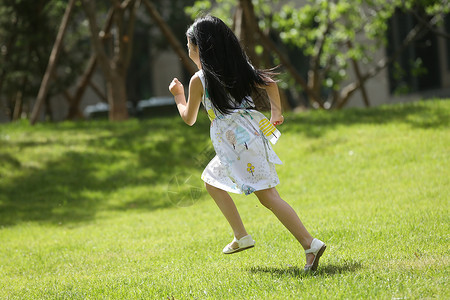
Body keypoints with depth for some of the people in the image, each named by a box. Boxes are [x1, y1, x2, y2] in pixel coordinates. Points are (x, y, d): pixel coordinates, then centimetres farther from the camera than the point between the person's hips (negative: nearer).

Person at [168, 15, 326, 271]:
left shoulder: (199, 80, -7)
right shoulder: (239, 68, 10)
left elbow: (189, 118, 6)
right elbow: (270, 83, 15)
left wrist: (178, 95, 23)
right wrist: (276, 111, 20)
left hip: (239, 142, -8)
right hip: (252, 133, 8)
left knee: (268, 196, -10)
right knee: (212, 181, 22)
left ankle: (310, 243, -17)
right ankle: (241, 237, 20)